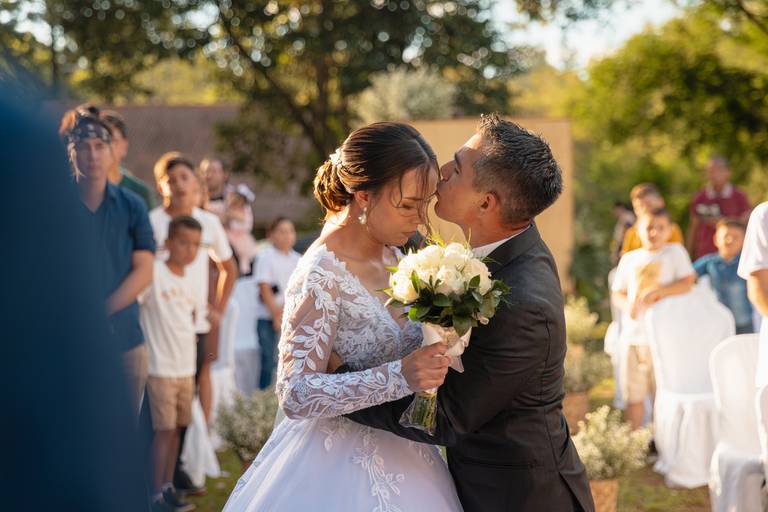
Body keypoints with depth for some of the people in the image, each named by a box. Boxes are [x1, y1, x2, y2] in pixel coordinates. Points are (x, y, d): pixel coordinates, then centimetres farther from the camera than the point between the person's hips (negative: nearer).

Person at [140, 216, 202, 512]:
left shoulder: (189, 284, 12)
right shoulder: (154, 274, -12)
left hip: (186, 368, 7)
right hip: (161, 368, -7)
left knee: (176, 428, 11)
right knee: (164, 429, -6)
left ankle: (168, 487, 21)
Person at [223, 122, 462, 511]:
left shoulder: (388, 253, 2)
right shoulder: (321, 276, -22)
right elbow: (296, 395, -24)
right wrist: (399, 376, -34)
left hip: (398, 456, 8)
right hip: (344, 468, -8)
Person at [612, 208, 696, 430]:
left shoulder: (675, 252, 4)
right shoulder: (629, 258, 14)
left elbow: (687, 283, -7)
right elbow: (617, 293, 16)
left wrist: (658, 291, -18)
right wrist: (628, 304, -6)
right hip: (633, 335, 3)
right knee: (633, 395, 6)